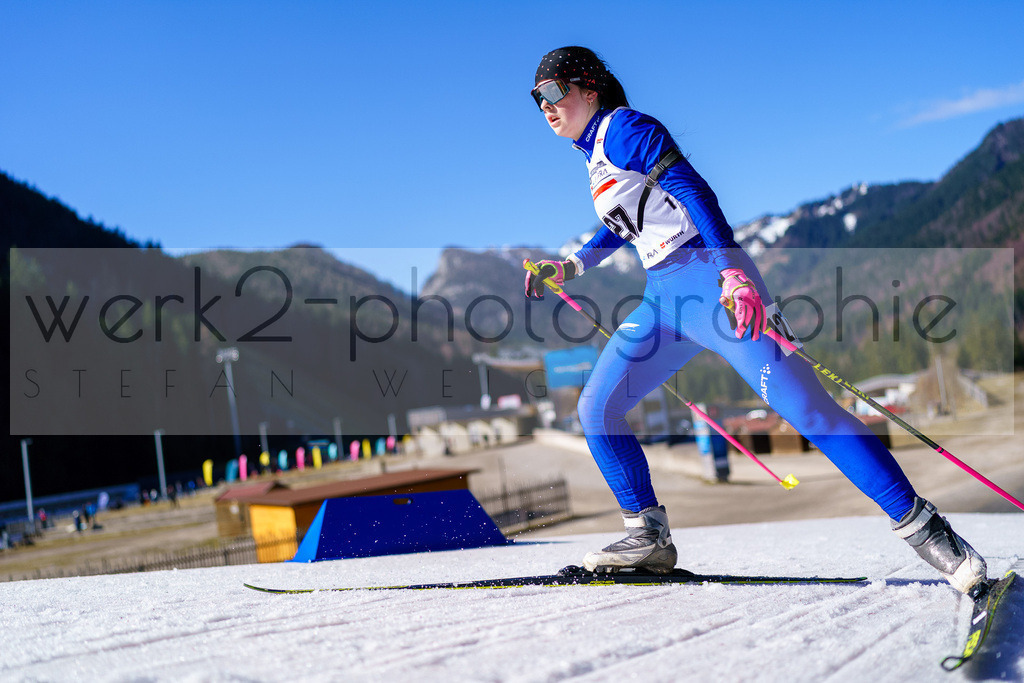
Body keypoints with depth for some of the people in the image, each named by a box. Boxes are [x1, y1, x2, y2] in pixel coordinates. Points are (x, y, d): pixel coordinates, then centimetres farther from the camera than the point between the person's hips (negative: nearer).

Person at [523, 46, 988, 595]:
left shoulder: (623, 128, -3)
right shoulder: (595, 155, 22)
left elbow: (691, 189, -17)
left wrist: (732, 271, -30)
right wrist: (568, 267, 31)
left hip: (705, 278, -9)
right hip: (662, 298, 9)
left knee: (806, 406, -16)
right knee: (596, 409, 0)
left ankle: (921, 526, -11)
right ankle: (649, 536, 7)